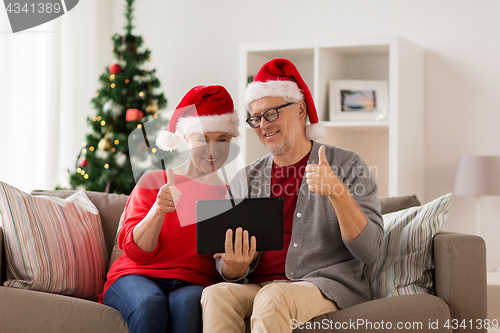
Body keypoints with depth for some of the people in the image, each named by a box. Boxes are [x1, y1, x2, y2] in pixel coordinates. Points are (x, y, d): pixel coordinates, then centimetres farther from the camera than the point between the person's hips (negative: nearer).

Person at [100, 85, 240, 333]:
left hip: (194, 284, 1)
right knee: (150, 303, -36)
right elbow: (136, 251, -1)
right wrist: (158, 211, -20)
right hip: (138, 277, 0)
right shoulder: (153, 182, 8)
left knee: (187, 303, -35)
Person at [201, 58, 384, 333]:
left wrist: (337, 191, -22)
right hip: (258, 287, 3)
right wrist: (235, 266, -14)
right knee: (216, 295, -29)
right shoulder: (245, 180, 14)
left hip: (328, 286, -3)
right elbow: (227, 269, 12)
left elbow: (368, 251, -8)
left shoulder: (348, 166, 3)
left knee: (273, 299, -35)